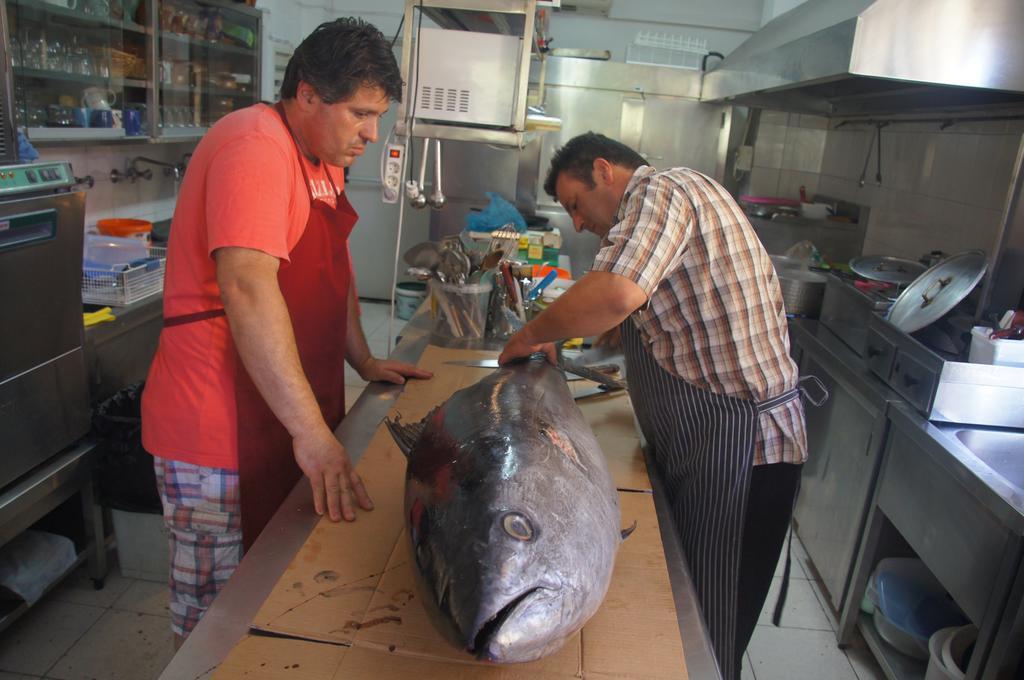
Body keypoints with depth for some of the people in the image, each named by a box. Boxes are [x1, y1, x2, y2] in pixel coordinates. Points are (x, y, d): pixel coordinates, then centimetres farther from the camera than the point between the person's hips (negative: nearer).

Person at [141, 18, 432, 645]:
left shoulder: (325, 156, 14)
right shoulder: (256, 147, -18)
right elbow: (247, 289, -31)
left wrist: (364, 362, 17)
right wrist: (312, 432, -31)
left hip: (295, 424, 9)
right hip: (220, 431, -9)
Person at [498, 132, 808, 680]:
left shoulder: (661, 190, -14)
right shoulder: (670, 198, 18)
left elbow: (617, 294, -32)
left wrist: (534, 333, -18)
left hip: (736, 446, -10)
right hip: (702, 440, 10)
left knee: (706, 635, 7)